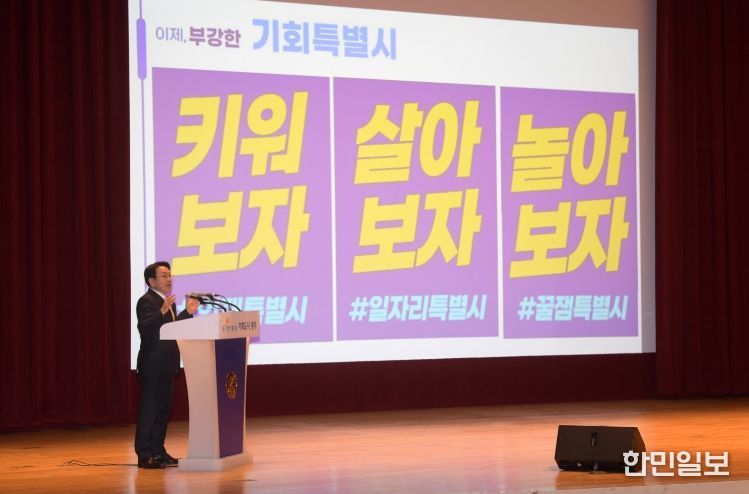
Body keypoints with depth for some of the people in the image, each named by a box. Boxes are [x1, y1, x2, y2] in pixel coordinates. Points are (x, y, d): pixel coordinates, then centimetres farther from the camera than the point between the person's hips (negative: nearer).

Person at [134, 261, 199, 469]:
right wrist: (162, 311, -37)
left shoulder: (168, 302, 16)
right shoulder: (146, 301, -12)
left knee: (163, 409, 13)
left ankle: (158, 451, 21)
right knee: (148, 409, -8)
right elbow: (144, 328, -26)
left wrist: (187, 312, 11)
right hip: (152, 365, -9)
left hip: (167, 365, 9)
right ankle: (144, 455, -8)